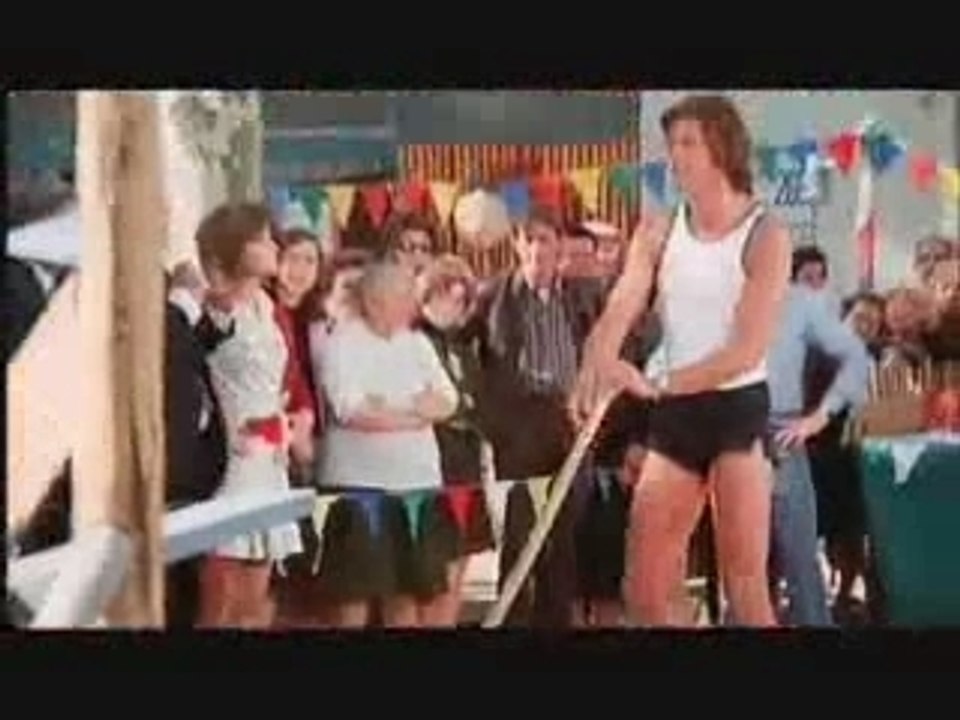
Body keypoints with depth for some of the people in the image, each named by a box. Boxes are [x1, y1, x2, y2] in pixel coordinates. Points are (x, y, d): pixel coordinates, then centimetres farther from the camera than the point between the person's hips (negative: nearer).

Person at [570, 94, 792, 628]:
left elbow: (748, 350, -16)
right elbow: (618, 313, -8)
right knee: (646, 582, 5)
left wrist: (659, 384, -23)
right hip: (676, 412, 5)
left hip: (739, 408, -5)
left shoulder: (766, 235, -9)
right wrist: (596, 372, -29)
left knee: (745, 578, -5)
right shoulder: (658, 233, 5)